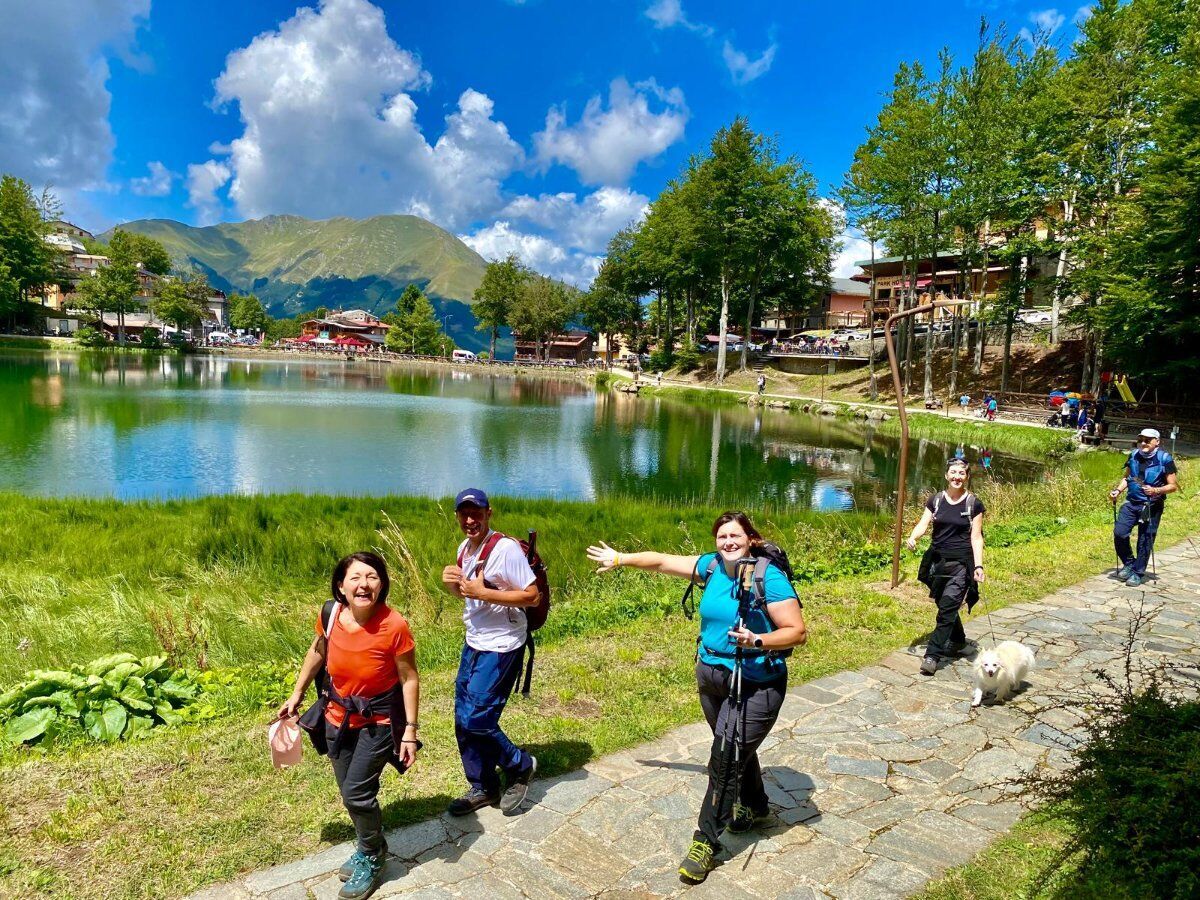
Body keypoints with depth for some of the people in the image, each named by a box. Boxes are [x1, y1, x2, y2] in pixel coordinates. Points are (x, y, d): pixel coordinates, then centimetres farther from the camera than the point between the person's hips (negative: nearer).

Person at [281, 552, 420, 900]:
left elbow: (409, 679, -16)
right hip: (338, 717, 5)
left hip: (379, 721, -4)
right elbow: (317, 652, 5)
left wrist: (410, 730, -15)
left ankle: (371, 861, 23)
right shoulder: (330, 614, -17)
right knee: (351, 793, 17)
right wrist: (297, 694, 13)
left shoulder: (394, 626, -28)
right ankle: (371, 846, 45)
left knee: (356, 792, -5)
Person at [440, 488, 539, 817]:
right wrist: (452, 584, -4)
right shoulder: (464, 548, 6)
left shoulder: (506, 548, -19)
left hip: (501, 648, -8)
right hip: (473, 644, 8)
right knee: (463, 720, 11)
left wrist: (483, 593, -25)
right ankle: (482, 788, 29)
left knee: (475, 719, -8)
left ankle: (520, 765, 17)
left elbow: (533, 595, -21)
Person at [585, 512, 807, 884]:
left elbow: (797, 631, -18)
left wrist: (758, 641, -32)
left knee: (725, 760, -5)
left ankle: (705, 841, 9)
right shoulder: (711, 566, -2)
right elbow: (662, 561, 9)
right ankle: (754, 806, 48)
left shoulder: (770, 578, -18)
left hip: (755, 686, -6)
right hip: (711, 676, 6)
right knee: (738, 748, 23)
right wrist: (620, 559, 15)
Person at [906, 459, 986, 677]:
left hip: (961, 563, -4)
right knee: (945, 606, 15)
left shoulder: (974, 504, -2)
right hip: (937, 559, 4)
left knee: (947, 608, -11)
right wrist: (913, 537, -24)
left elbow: (976, 537, -2)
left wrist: (978, 566, -11)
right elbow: (923, 524, -2)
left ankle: (932, 655, -9)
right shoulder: (936, 500, 6)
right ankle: (958, 641, 39)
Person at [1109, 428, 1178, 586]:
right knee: (1119, 533, -9)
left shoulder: (1165, 459, -9)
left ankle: (1138, 573, 17)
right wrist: (1118, 490, 0)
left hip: (1152, 506, -3)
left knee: (1145, 541, 3)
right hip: (1131, 502, 4)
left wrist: (1156, 491, -25)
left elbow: (1173, 486, -7)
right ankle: (1129, 563, 14)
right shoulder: (1133, 455, 3)